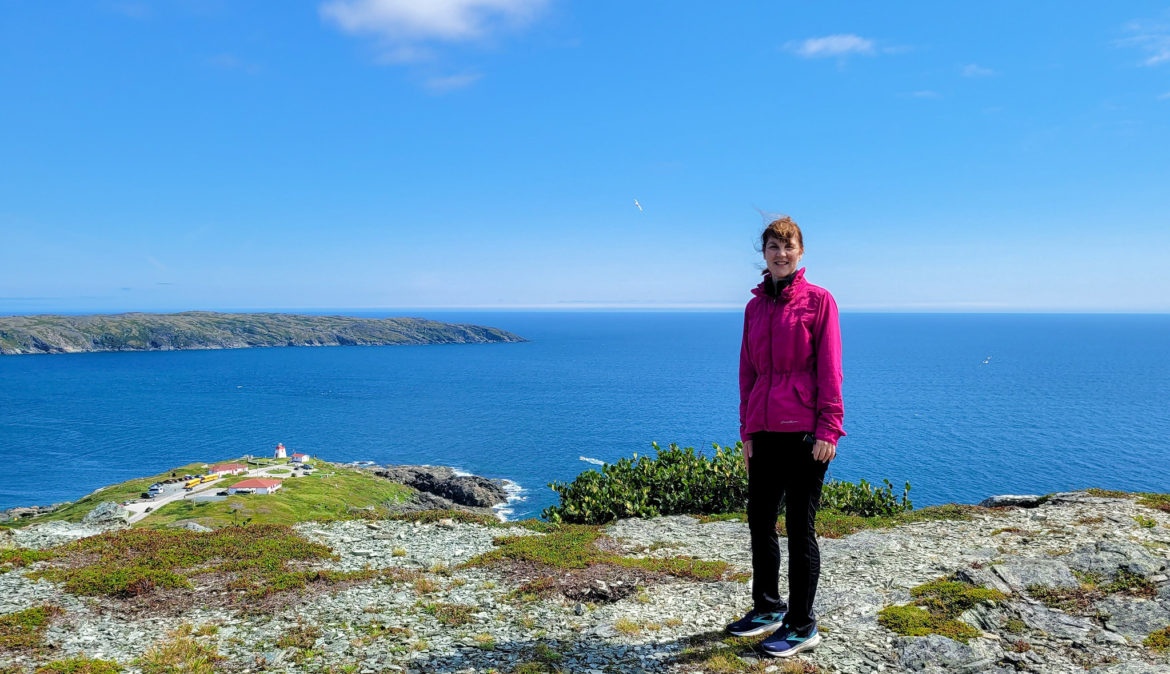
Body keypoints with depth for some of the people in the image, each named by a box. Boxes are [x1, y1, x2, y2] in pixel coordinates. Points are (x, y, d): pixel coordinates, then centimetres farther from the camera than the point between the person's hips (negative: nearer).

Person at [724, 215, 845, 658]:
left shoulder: (818, 301, -3)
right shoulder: (755, 306, 11)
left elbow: (829, 369, -8)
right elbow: (747, 371, 13)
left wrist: (828, 429, -13)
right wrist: (747, 430, 10)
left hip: (804, 430, -6)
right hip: (764, 430, 6)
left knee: (800, 526, 3)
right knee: (760, 520, 14)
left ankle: (802, 626, 17)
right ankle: (767, 608, 33)